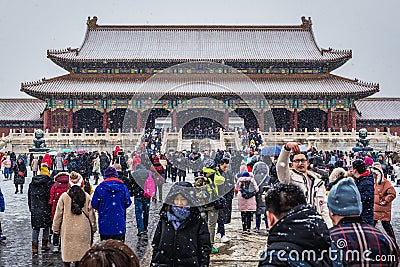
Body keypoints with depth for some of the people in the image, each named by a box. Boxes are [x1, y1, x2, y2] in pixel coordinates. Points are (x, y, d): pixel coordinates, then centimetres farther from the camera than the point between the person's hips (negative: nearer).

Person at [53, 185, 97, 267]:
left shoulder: (64, 196, -4)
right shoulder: (87, 197, -2)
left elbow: (58, 213, 0)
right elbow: (91, 214, 3)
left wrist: (56, 228, 9)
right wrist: (93, 228, 12)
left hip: (67, 230, 0)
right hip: (83, 230, 1)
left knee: (67, 252, 9)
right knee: (82, 252, 8)